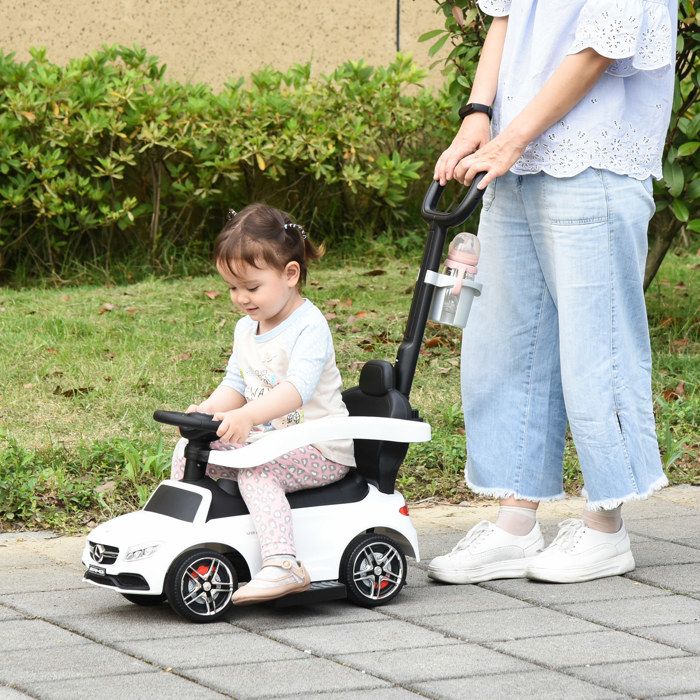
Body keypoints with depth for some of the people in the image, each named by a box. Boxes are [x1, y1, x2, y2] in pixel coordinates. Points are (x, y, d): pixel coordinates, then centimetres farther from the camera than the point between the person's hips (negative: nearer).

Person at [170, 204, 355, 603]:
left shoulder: (309, 327, -17)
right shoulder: (247, 330, 11)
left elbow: (297, 388, -33)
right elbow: (235, 385, 16)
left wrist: (247, 415, -48)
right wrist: (209, 410, -8)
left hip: (320, 450, -9)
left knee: (256, 472, -35)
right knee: (189, 451, 1)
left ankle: (283, 565, -45)